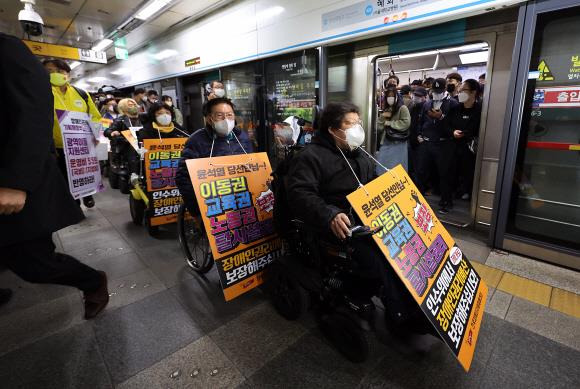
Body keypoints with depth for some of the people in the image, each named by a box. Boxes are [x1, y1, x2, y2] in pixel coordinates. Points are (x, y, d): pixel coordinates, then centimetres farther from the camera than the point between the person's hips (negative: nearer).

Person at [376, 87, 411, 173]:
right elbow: (380, 127, 12)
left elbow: (406, 123, -17)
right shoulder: (386, 109, 17)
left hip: (398, 143, -6)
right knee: (382, 168, 7)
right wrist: (382, 117, -5)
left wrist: (389, 123, -10)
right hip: (385, 142, 6)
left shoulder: (402, 108, -3)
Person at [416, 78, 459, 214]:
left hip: (444, 144, -4)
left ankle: (446, 202, 18)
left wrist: (441, 117, -20)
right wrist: (419, 135, 8)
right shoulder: (427, 104, 15)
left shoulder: (453, 103, -1)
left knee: (444, 174, 4)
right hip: (426, 143, 4)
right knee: (421, 171, 8)